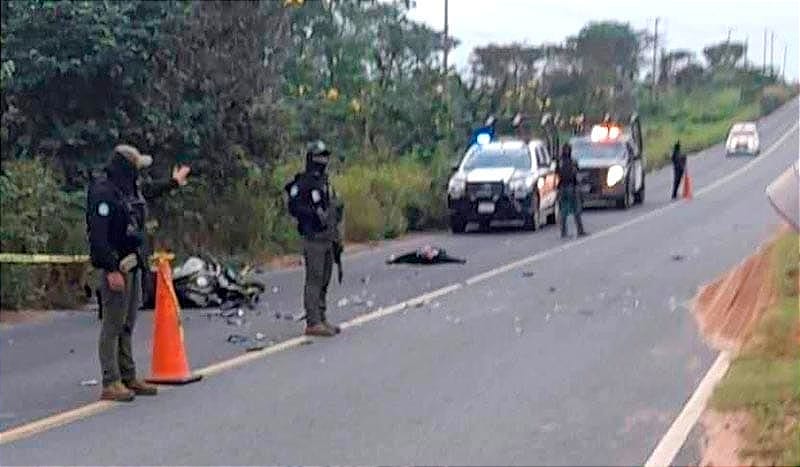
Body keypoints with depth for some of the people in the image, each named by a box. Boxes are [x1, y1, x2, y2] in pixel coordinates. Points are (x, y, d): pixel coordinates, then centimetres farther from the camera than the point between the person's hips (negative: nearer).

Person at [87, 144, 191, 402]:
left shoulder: (130, 189, 12)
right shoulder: (103, 192, -16)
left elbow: (149, 191, 38)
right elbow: (98, 235, -22)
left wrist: (173, 182, 53)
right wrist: (111, 270, -26)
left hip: (133, 264, 9)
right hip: (117, 267, -9)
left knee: (127, 325, 14)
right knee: (113, 326, -6)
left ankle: (128, 378, 21)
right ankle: (111, 384, -4)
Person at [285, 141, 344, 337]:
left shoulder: (325, 182, 17)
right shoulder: (302, 183, -9)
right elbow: (293, 207, -17)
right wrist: (315, 214, -27)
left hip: (328, 238, 8)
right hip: (313, 238, -8)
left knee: (324, 281, 11)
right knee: (314, 281, -9)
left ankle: (321, 319, 17)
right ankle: (312, 323, -9)